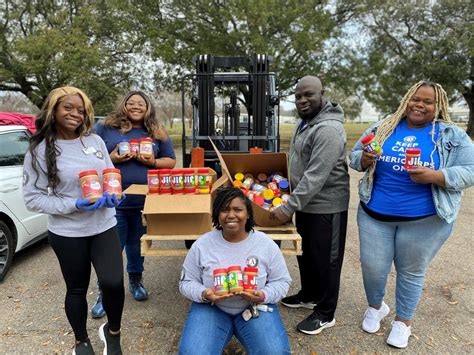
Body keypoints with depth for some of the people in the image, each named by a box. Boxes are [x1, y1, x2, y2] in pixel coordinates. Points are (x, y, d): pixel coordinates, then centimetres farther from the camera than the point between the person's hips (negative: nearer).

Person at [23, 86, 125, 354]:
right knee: (77, 289, 13)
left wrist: (112, 196, -10)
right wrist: (73, 205, -20)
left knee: (113, 282, -10)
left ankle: (113, 331, 21)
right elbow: (32, 198, -8)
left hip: (105, 226, 2)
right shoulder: (40, 150, -8)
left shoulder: (95, 141, 1)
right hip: (67, 233, -2)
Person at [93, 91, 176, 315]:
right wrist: (111, 158, -15)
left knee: (136, 244, 16)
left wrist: (152, 162, -9)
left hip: (144, 201, 2)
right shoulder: (105, 127, 3)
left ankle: (136, 281, 38)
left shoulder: (157, 133, 9)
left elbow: (171, 161, 10)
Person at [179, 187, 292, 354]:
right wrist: (204, 294, -22)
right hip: (211, 308, 0)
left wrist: (263, 296, -21)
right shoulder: (202, 245, -7)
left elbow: (281, 281, 0)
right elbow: (187, 282, 0)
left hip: (256, 307, 0)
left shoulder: (266, 244, -8)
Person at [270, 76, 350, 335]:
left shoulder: (328, 129, -23)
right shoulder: (305, 122, 9)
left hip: (326, 206, -9)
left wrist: (288, 208, -28)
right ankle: (309, 295, 43)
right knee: (305, 252, 22)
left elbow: (316, 176, -29)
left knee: (325, 259, 6)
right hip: (305, 202, 9)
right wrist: (292, 203, 16)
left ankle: (325, 314, 24)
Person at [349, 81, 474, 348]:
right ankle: (376, 306, 41)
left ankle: (403, 321, 37)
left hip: (424, 220, -2)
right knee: (372, 266, 11)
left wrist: (436, 176, -24)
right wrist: (364, 160, -15)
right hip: (375, 214, 2)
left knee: (411, 271, 14)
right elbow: (355, 153, 8)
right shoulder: (383, 127, 2)